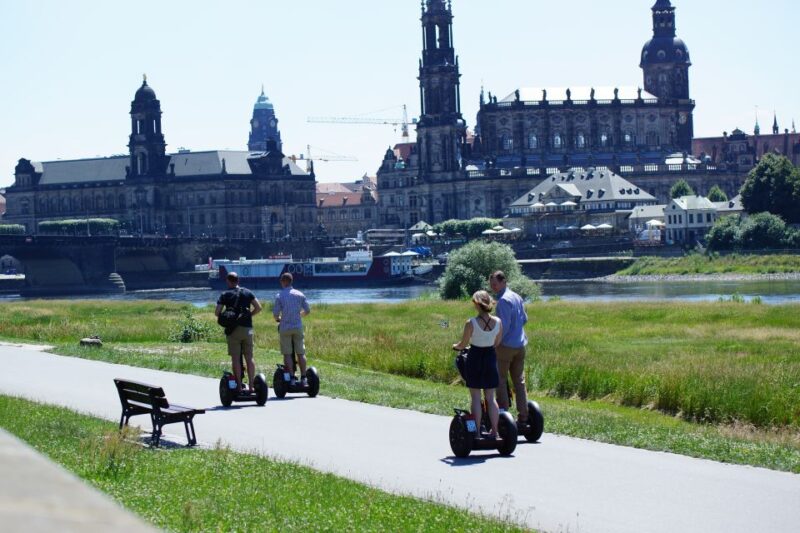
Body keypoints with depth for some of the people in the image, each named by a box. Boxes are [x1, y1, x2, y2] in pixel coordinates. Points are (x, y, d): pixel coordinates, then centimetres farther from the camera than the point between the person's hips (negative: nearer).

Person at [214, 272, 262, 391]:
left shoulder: (225, 295, 0)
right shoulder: (247, 292, 7)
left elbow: (217, 312, -7)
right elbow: (258, 308, 2)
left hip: (233, 330, -3)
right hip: (247, 328, 3)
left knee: (235, 358, 0)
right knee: (249, 358, 6)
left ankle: (239, 386, -3)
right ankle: (251, 385, 4)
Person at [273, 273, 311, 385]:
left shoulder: (279, 296, -5)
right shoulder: (300, 294, 4)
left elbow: (276, 313, -8)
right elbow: (307, 310, 6)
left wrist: (277, 319, 15)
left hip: (285, 328, -3)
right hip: (298, 327, 3)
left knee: (287, 354, 2)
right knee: (301, 353, 6)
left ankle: (291, 378, -4)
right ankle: (303, 378, 2)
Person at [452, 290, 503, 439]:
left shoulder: (471, 323, -18)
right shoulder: (498, 322, -7)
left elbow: (462, 344, -6)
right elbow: (497, 343, 6)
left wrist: (455, 346, 17)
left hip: (475, 358, -3)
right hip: (491, 357, 3)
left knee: (476, 398, 4)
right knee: (491, 398, 12)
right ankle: (494, 431, 13)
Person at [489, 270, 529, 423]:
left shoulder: (503, 300, -15)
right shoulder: (517, 297, 11)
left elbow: (504, 326, -19)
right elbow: (524, 319, 19)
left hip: (506, 346, -8)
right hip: (520, 345, 8)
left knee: (500, 380, 0)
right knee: (519, 381, 11)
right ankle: (523, 416, 11)